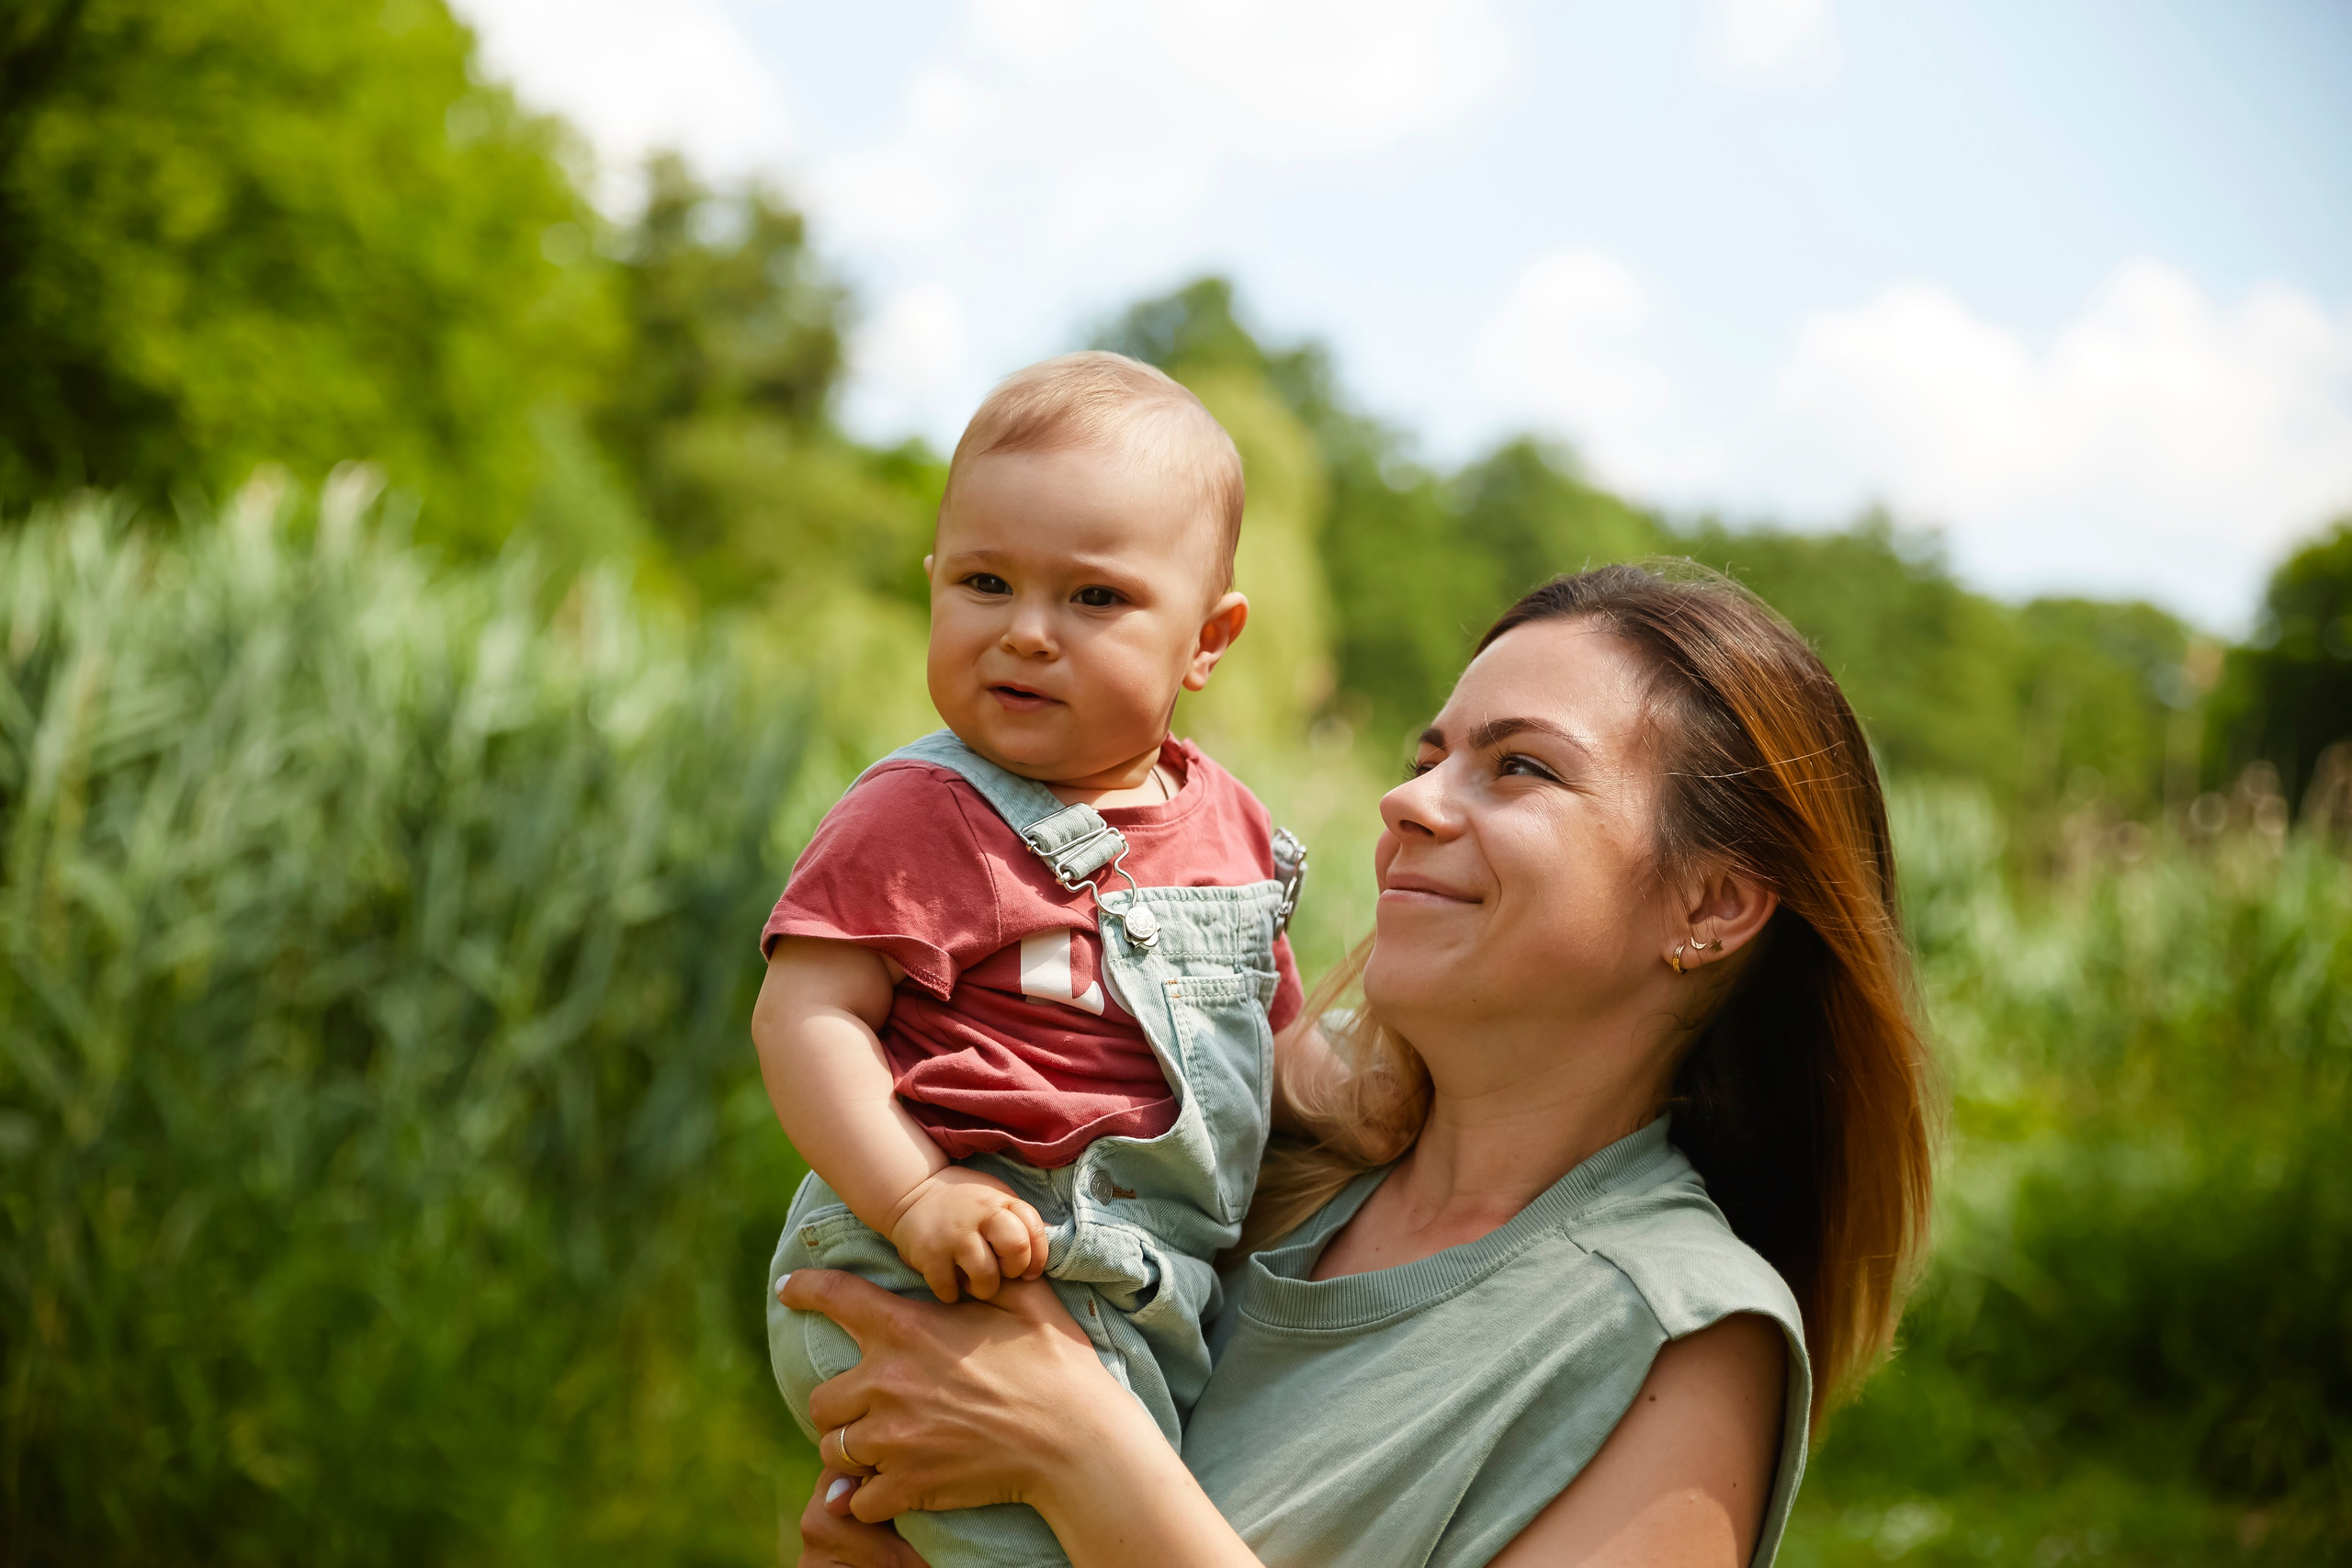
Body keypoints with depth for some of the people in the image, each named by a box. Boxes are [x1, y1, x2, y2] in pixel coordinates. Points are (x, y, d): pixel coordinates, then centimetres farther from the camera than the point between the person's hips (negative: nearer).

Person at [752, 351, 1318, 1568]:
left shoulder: (1228, 825, 10)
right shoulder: (917, 818, -10)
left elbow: (1270, 1039, 23)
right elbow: (803, 1015, -15)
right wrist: (913, 1199, -25)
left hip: (1148, 1293, 7)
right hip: (950, 1285, -7)